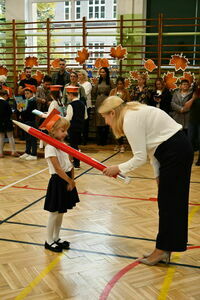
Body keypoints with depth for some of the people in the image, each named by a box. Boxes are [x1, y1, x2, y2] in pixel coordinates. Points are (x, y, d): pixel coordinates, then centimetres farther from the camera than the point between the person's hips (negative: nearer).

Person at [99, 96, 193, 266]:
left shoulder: (130, 120, -16)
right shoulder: (134, 113, 14)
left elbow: (140, 157, -18)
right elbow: (151, 147, 16)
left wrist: (118, 168, -6)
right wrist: (157, 174, 14)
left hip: (175, 153, -10)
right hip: (179, 150, 10)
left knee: (168, 203, -1)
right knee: (172, 202, 13)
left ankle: (162, 250, 11)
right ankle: (165, 250, 23)